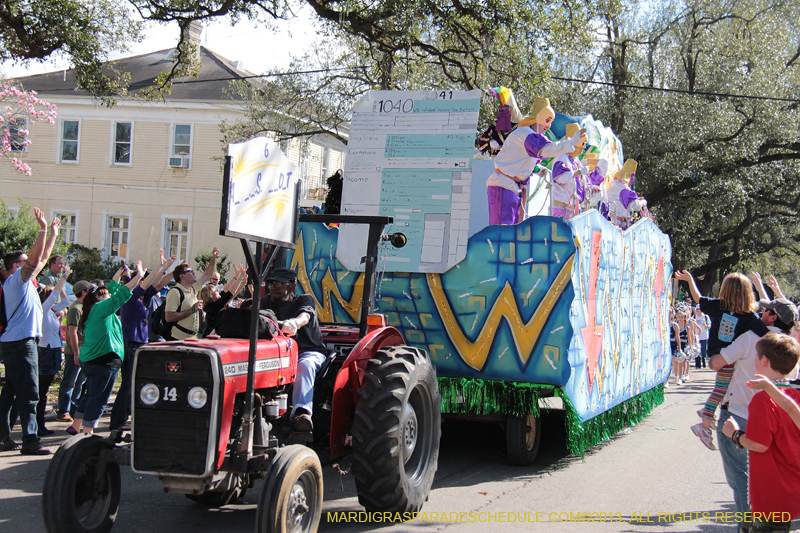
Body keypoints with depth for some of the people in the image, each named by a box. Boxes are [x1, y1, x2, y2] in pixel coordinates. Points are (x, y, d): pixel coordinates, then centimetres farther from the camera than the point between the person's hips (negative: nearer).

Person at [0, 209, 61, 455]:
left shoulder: (23, 281, 18)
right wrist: (43, 229, -23)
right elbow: (35, 259, -22)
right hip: (20, 343, -10)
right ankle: (30, 441, -12)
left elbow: (41, 260, 27)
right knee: (28, 393, -11)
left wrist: (53, 235, 29)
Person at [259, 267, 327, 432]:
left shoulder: (304, 300, 3)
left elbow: (304, 316, -22)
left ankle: (302, 411, -54)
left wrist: (294, 323, -48)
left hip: (309, 352, -3)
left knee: (305, 365, -38)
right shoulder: (267, 302, 16)